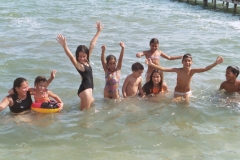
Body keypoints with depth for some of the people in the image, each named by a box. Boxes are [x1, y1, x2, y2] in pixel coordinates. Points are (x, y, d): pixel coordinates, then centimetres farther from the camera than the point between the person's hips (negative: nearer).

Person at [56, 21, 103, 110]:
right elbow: (71, 57, -38)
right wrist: (64, 46, -54)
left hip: (89, 89, 10)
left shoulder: (86, 61, 4)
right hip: (85, 90, -10)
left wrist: (99, 31, 19)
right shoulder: (79, 65, -17)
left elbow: (92, 45, 11)